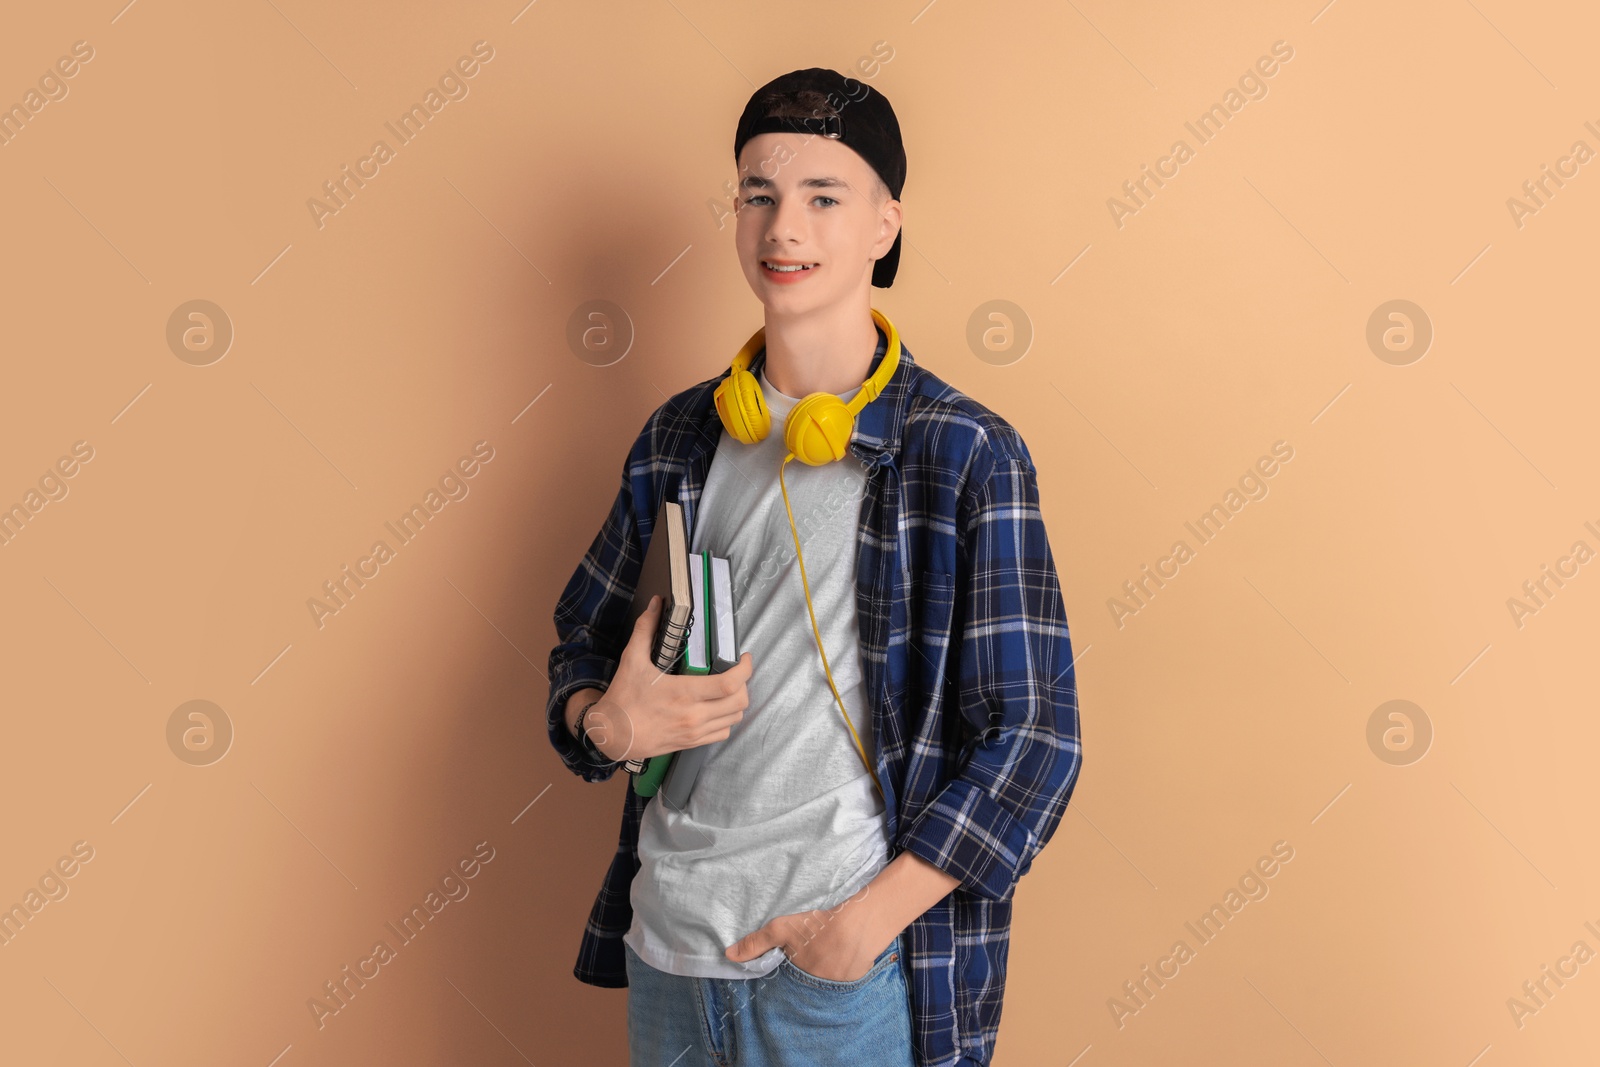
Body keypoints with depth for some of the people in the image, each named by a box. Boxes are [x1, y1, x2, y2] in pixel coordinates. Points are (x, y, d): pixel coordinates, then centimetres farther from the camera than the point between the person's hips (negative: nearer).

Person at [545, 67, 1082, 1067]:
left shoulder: (967, 455, -9)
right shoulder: (680, 436, 5)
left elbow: (1032, 744, -10)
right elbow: (583, 644, 13)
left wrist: (868, 920, -15)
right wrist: (605, 720, -8)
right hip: (665, 947, 5)